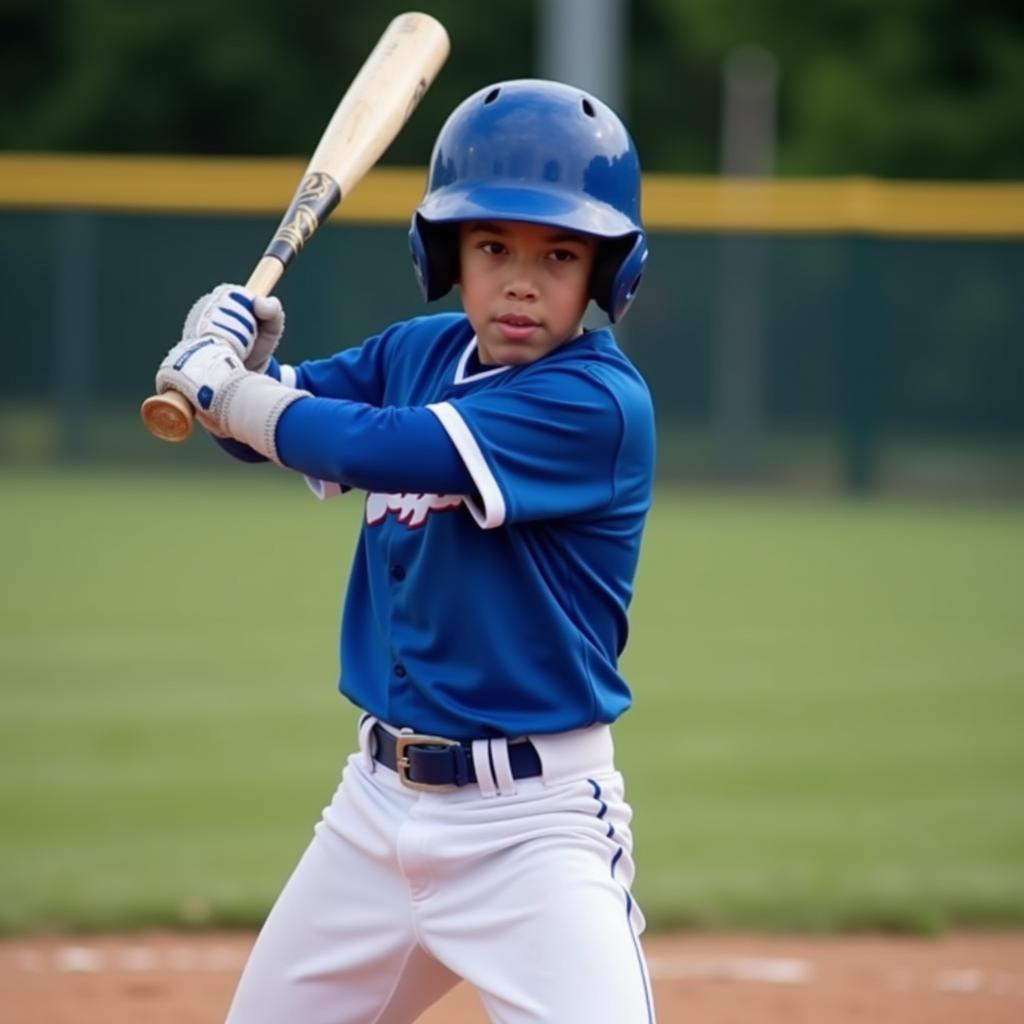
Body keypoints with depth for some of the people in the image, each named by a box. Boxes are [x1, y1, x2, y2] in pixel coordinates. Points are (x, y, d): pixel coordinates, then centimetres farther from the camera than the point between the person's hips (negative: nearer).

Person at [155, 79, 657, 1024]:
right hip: (379, 801, 7)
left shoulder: (600, 402, -18)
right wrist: (237, 351, -6)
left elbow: (377, 450, -25)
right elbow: (267, 422, 17)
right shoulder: (417, 355, 6)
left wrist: (219, 384, -12)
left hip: (530, 823, -7)